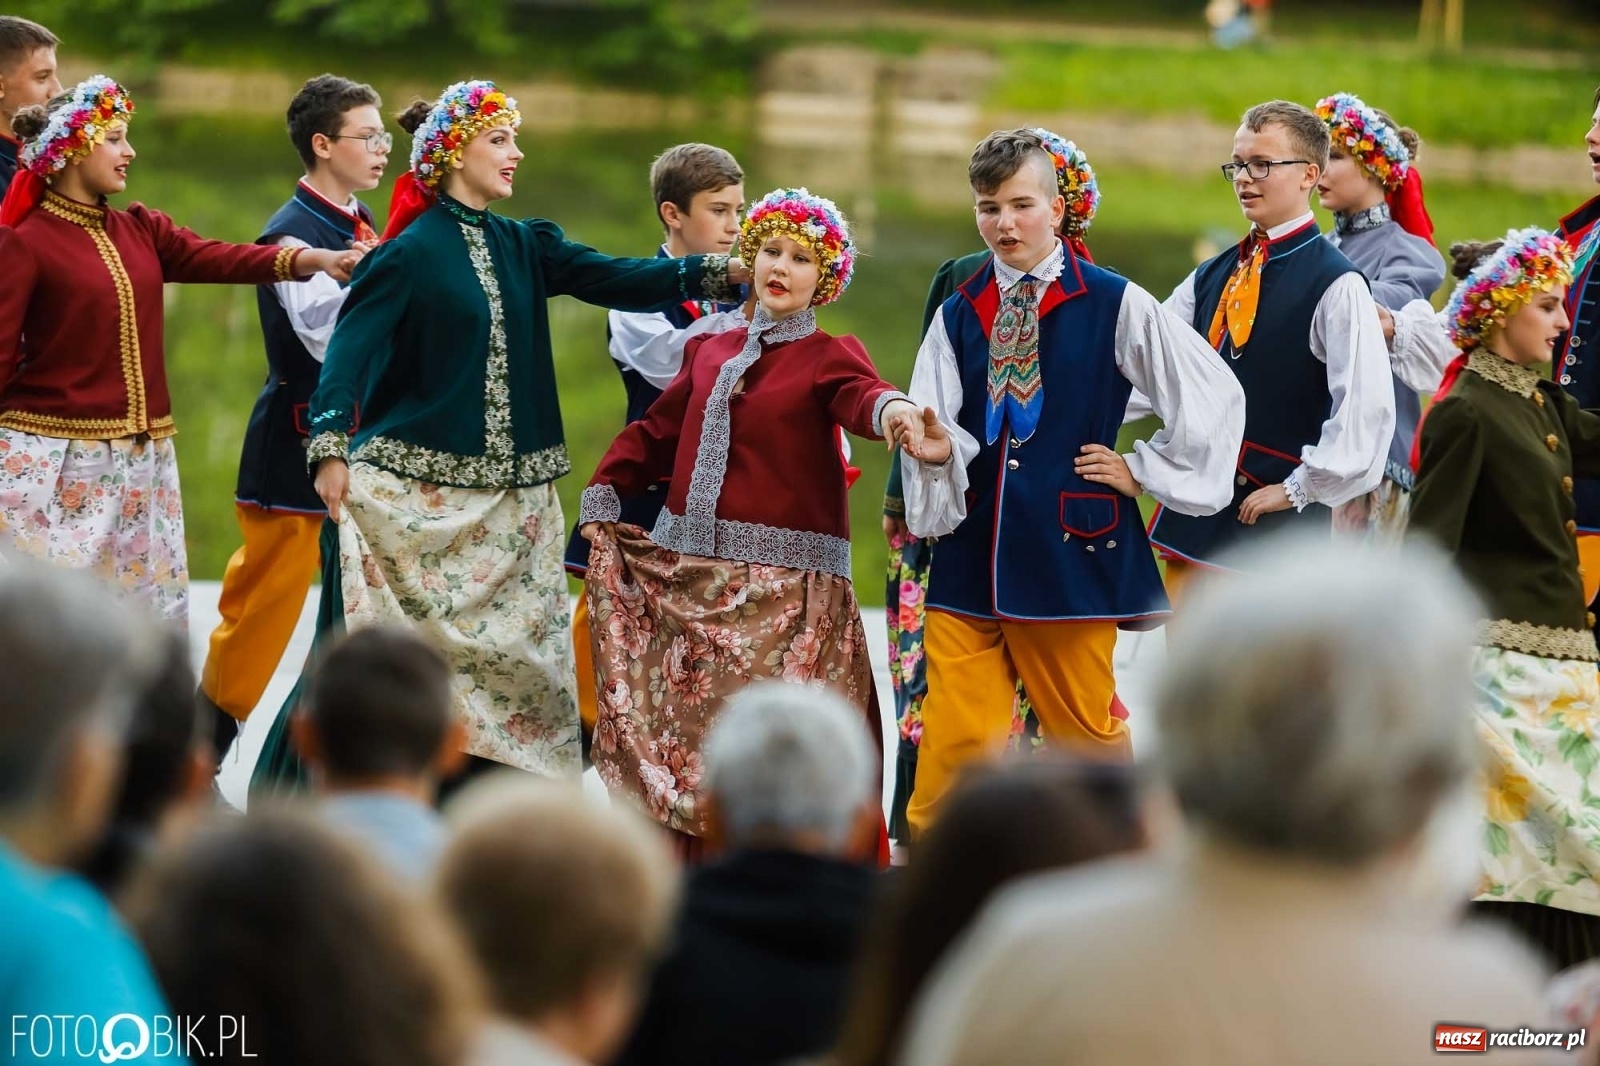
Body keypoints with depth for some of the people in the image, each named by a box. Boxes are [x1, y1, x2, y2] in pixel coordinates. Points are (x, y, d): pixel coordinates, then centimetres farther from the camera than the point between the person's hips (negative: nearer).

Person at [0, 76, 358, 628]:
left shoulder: (141, 231, 11)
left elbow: (217, 258, -4)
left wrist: (315, 260, -19)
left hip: (140, 458, 6)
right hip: (56, 459, -6)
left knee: (144, 607, 7)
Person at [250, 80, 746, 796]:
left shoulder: (524, 248, 12)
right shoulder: (410, 253, -5)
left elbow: (612, 279, 1)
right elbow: (351, 347, -13)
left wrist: (719, 273, -13)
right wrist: (331, 448, -26)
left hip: (509, 495, 6)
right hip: (418, 491, -6)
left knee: (518, 651, 4)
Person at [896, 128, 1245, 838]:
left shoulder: (1115, 306, -1)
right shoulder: (958, 316, 10)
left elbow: (1215, 396, 1)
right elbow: (927, 428, 4)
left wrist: (1143, 472, 1)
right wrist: (937, 451, -18)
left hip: (1069, 550, -3)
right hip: (969, 557, 3)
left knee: (1085, 732, 5)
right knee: (953, 739, -1)